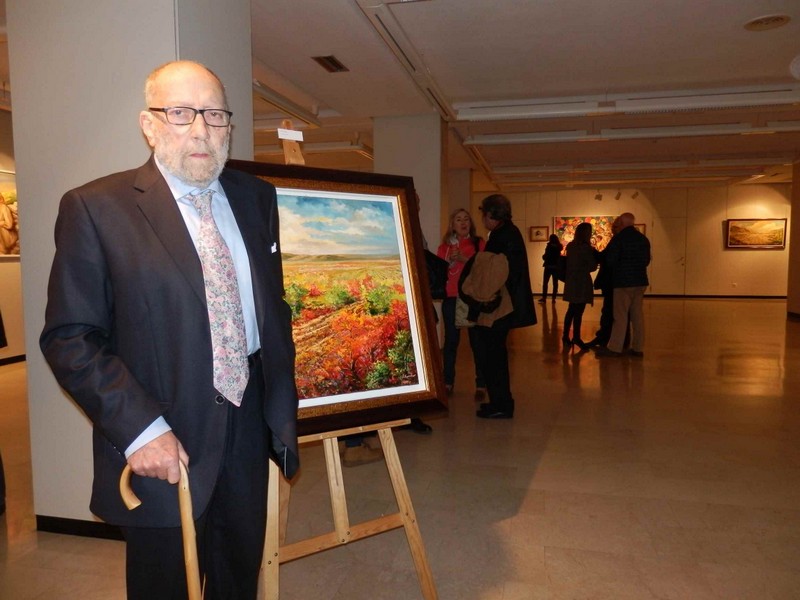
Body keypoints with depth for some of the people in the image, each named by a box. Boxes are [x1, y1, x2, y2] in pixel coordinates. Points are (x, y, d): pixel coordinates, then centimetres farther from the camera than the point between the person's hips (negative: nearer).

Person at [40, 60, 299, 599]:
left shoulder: (258, 198, 5)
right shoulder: (96, 207, -9)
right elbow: (70, 338, -11)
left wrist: (283, 407, 9)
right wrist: (139, 429, -20)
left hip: (249, 425, 5)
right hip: (163, 442, -4)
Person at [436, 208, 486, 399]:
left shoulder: (479, 243, 4)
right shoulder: (444, 246, 10)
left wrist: (464, 259, -16)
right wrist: (449, 261, -11)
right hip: (451, 299, 2)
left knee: (477, 341, -1)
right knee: (451, 340, 5)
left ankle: (481, 385, 6)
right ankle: (448, 383, 14)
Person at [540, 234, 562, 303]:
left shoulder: (549, 246, -10)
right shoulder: (559, 247, 1)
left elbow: (545, 256, -11)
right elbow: (560, 256, 10)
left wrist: (543, 256, 10)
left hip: (549, 266, -4)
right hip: (556, 267, 4)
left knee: (545, 282, 2)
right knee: (555, 283, 9)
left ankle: (544, 298, -3)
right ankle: (554, 298, 8)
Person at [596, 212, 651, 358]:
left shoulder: (619, 238, -10)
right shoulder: (643, 239, 9)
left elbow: (611, 259, -12)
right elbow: (647, 260, 15)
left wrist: (617, 267, 8)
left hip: (623, 281, -6)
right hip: (640, 281, 6)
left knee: (620, 315, -4)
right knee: (637, 314, 8)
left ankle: (614, 347, -2)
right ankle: (638, 348, 11)